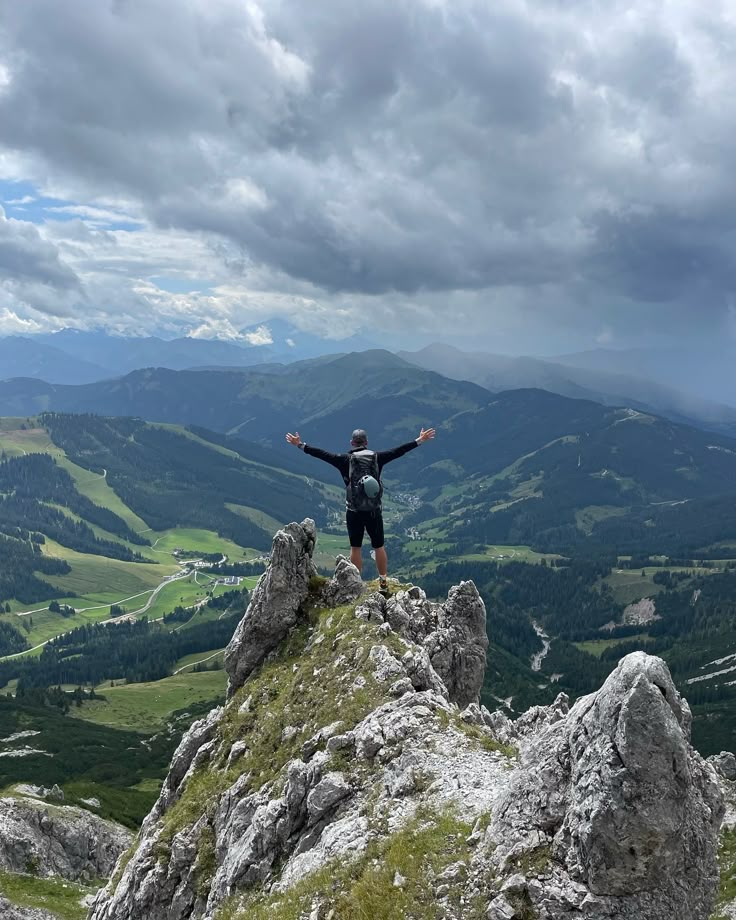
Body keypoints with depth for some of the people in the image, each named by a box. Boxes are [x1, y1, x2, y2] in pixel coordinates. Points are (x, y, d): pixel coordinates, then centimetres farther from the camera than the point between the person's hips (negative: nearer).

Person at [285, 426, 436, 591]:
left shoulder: (346, 460, -5)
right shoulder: (377, 457, -1)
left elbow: (322, 454, -5)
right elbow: (398, 451, 4)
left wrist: (300, 445, 1)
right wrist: (420, 440, 12)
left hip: (354, 511, -1)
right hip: (374, 511, 1)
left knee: (355, 548, 8)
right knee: (379, 546, 12)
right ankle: (384, 582, 19)